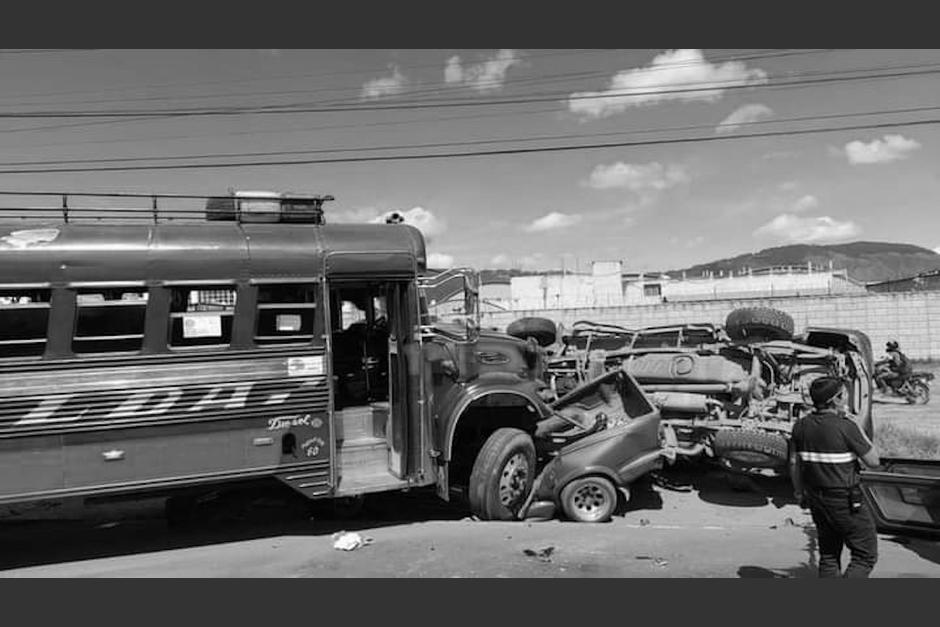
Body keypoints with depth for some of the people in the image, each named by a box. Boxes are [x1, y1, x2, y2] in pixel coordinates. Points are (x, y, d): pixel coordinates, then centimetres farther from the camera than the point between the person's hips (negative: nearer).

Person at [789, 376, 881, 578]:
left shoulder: (801, 425, -1)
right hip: (846, 501, -6)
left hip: (816, 498, 6)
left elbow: (794, 463, 6)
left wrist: (799, 492, 19)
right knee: (866, 555, 7)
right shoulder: (846, 427, -19)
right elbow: (873, 461, -9)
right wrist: (858, 429, -1)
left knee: (828, 555, 18)